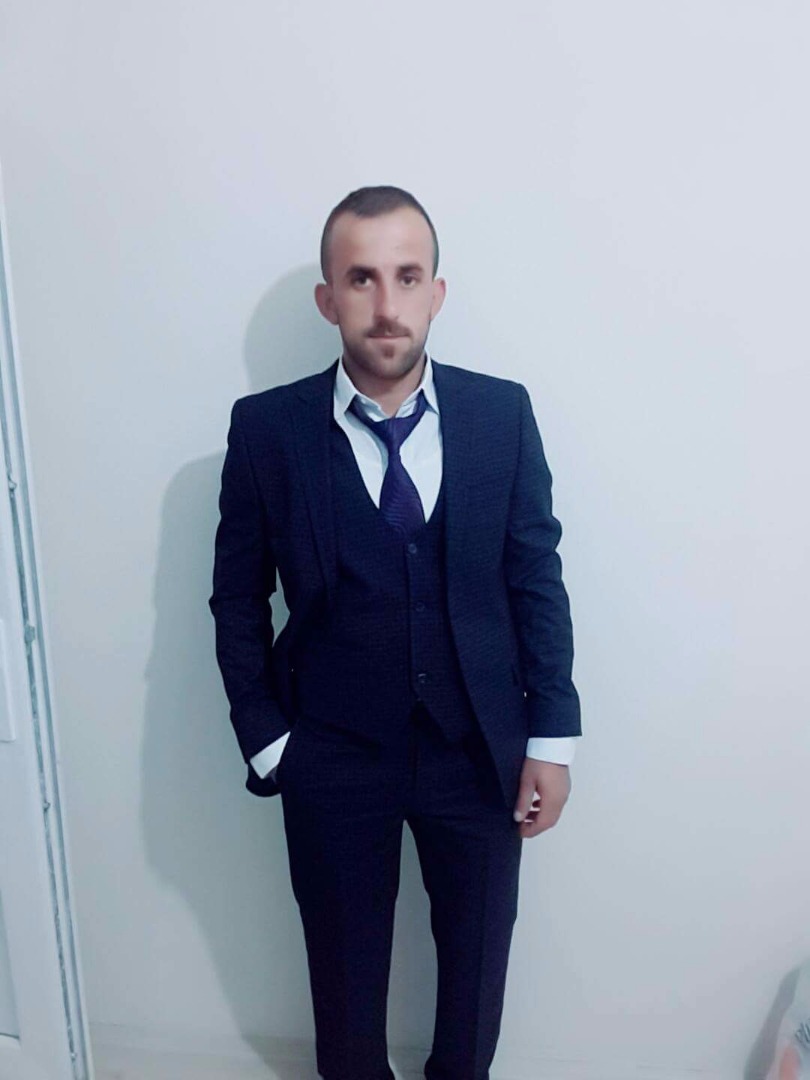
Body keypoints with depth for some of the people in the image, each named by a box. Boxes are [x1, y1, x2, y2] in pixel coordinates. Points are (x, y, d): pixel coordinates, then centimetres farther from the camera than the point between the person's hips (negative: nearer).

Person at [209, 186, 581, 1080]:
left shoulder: (503, 413, -7)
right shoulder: (266, 428, -10)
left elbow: (536, 580, -2)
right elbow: (239, 600, -3)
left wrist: (551, 737, -2)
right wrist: (265, 740, -4)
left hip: (480, 747, 2)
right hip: (332, 755, -1)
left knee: (479, 957, 22)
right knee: (344, 966, 21)